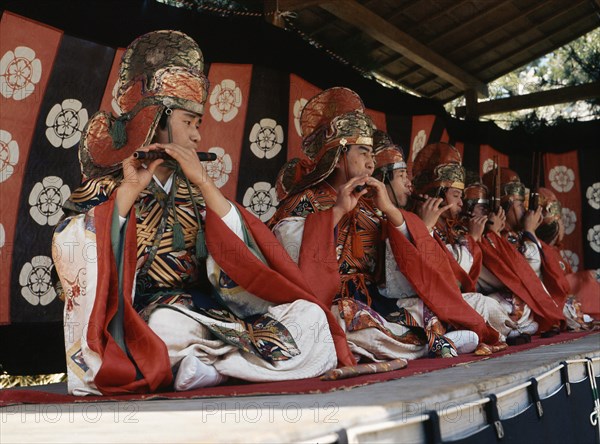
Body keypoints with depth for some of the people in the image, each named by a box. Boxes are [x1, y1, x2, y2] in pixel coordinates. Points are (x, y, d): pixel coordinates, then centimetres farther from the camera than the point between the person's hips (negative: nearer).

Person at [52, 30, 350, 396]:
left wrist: (203, 181, -10)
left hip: (204, 308, 4)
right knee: (168, 324, -38)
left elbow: (240, 246, -3)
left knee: (308, 315, -13)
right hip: (140, 317, -4)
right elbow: (70, 252, -13)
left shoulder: (193, 189, 13)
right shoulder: (110, 185, 4)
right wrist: (129, 189, -13)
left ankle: (201, 365, -17)